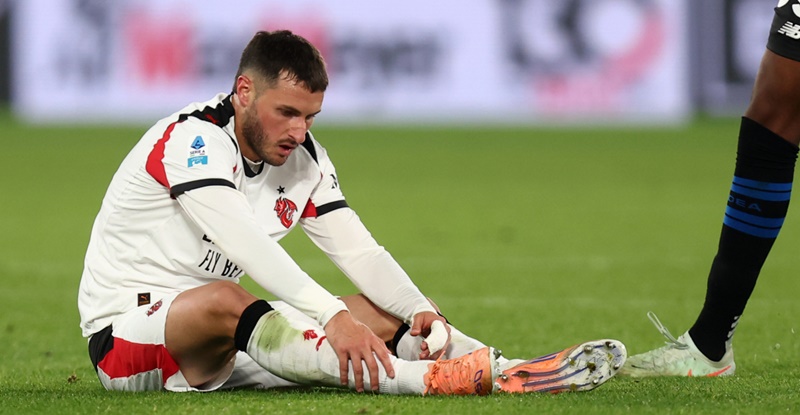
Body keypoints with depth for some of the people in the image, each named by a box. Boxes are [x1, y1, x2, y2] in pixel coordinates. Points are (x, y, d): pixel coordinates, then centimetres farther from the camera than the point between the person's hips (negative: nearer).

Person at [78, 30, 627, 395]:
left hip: (217, 343, 8)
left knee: (380, 314, -1)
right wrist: (334, 316, -43)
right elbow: (246, 245, -33)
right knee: (221, 300, -39)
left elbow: (359, 250, 3)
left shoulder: (304, 159, 6)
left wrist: (422, 312, -17)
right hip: (124, 333, -8)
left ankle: (508, 372, -21)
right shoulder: (192, 138, -20)